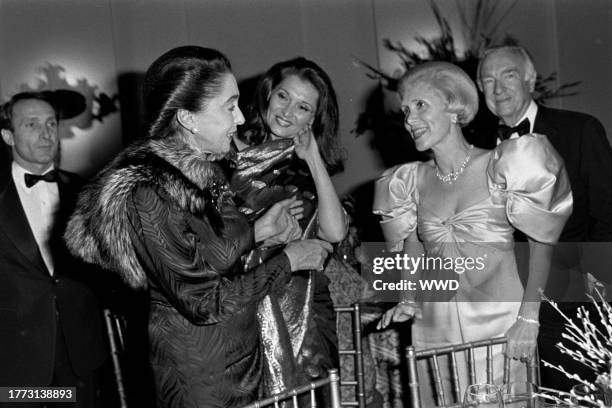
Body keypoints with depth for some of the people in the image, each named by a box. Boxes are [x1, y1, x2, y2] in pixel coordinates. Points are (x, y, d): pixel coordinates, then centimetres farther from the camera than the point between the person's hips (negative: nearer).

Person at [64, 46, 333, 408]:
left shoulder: (206, 169, 1)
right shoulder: (148, 192, -24)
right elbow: (204, 303, -23)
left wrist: (257, 231, 1)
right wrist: (288, 260, -15)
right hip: (201, 375, -8)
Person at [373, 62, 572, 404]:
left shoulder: (500, 167, -8)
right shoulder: (413, 181, 5)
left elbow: (542, 244, -6)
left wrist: (528, 318, -13)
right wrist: (409, 300, 1)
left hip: (499, 322, -3)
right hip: (434, 324, 3)